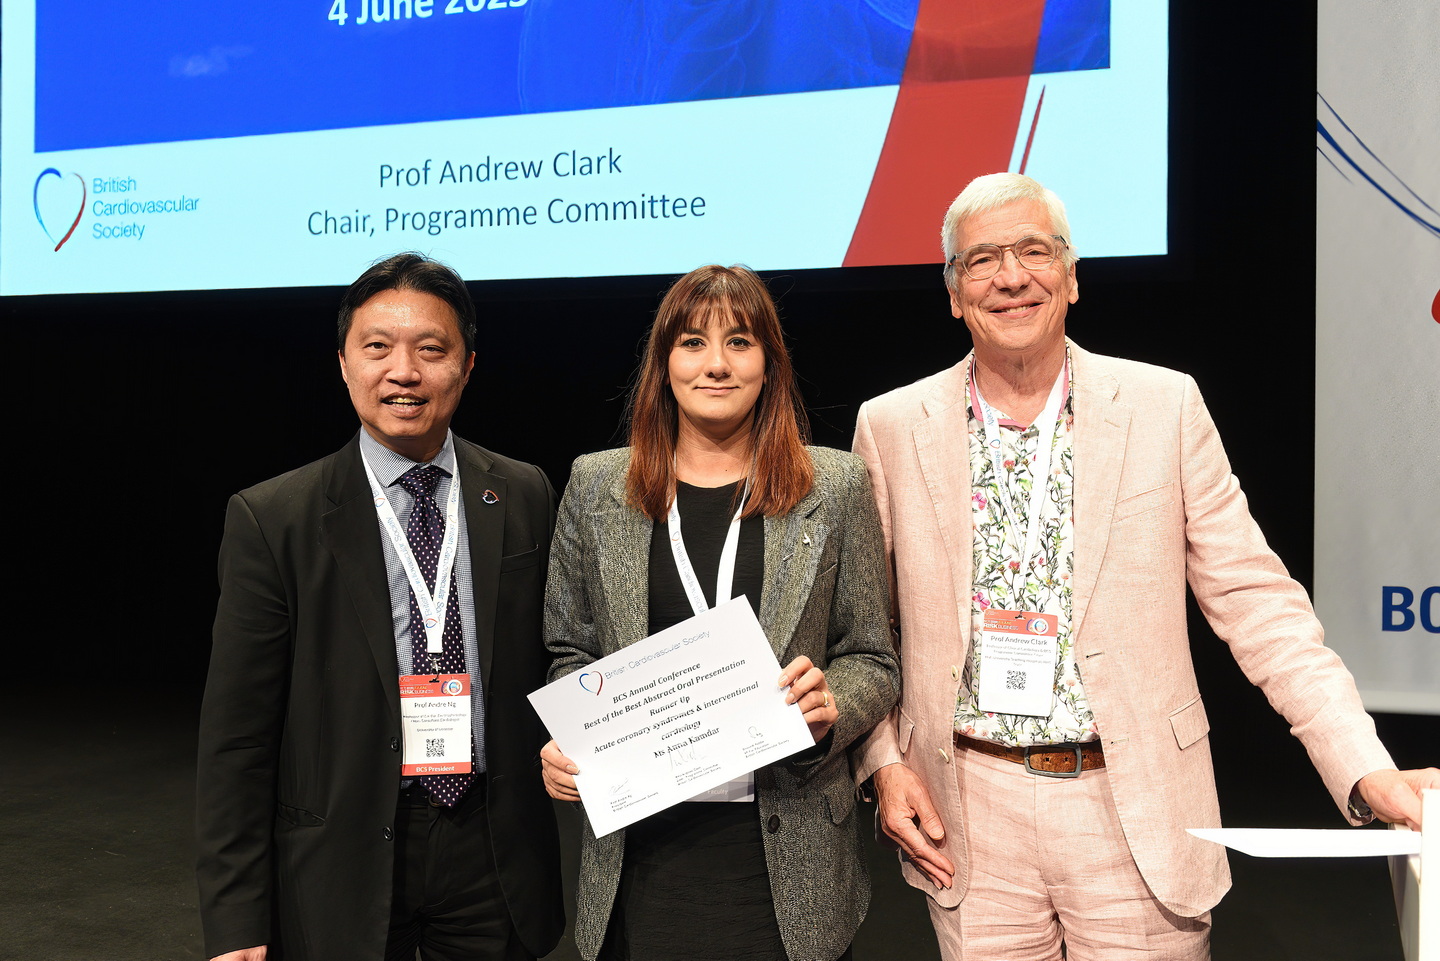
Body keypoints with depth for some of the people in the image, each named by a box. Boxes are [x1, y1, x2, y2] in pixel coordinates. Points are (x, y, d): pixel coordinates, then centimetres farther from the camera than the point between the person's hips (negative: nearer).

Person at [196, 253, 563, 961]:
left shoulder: (523, 497, 1)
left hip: (492, 853, 2)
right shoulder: (271, 520, -8)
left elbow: (547, 662, 8)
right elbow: (236, 737, -8)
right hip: (343, 863, -2)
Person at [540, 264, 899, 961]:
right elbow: (572, 653, 12)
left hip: (784, 845, 0)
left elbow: (871, 660, 6)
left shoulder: (835, 487, 2)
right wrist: (565, 746, -5)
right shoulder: (595, 487, 5)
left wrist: (831, 706, -15)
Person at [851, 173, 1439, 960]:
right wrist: (884, 762, -3)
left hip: (1139, 815, 0)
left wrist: (1370, 773, -11)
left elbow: (1254, 600, -3)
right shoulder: (891, 426, 0)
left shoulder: (1164, 406, -2)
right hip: (969, 821, 1)